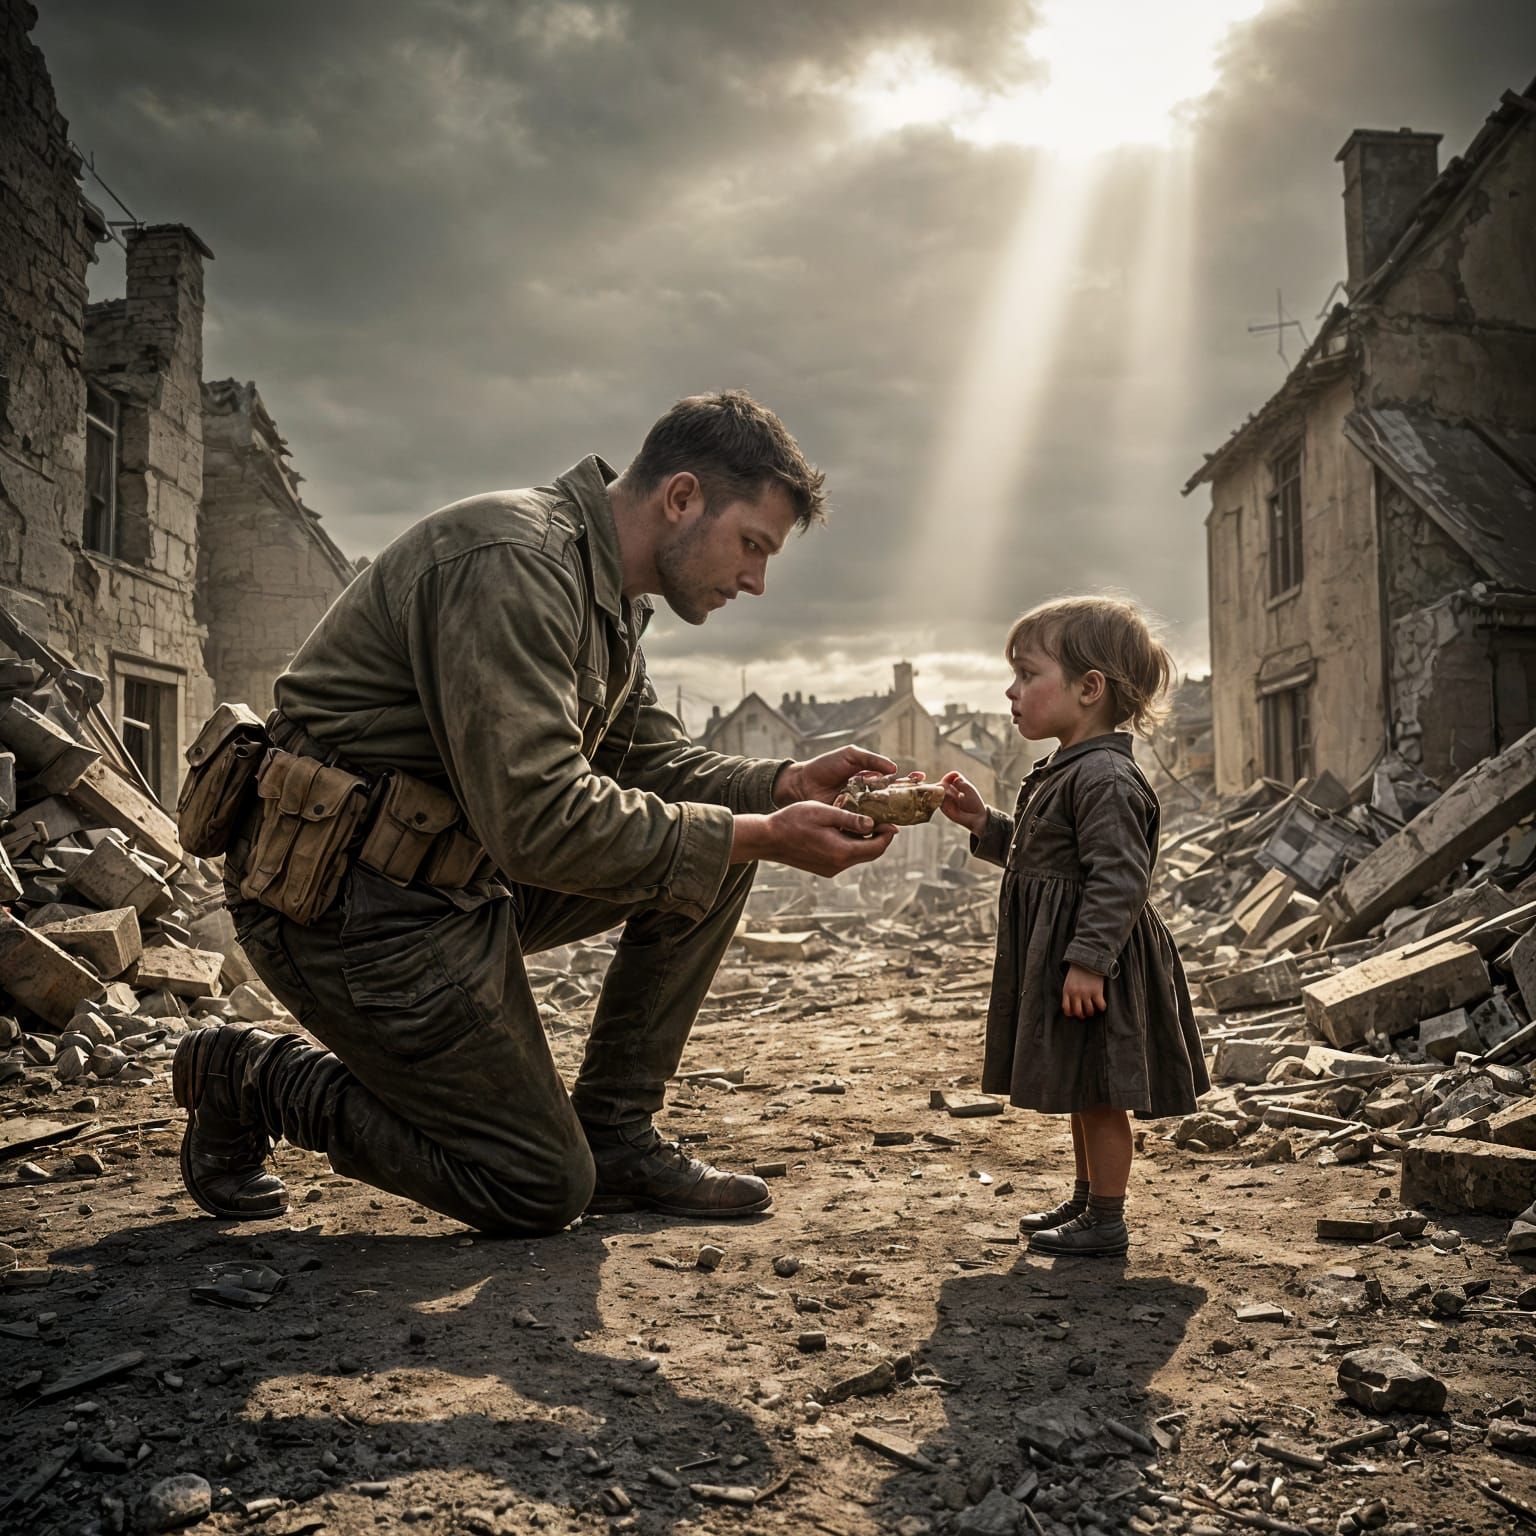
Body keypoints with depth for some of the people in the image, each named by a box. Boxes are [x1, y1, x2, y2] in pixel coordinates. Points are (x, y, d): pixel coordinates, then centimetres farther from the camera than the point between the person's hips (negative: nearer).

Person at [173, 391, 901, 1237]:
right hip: (356, 903, -10)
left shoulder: (605, 594, 10)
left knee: (721, 837, 1)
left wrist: (787, 785, -4)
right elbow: (539, 820, -31)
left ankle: (615, 1135, 8)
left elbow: (653, 762, 13)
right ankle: (250, 1076, 11)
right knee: (542, 1188, -3)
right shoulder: (516, 561, -23)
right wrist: (761, 836, -25)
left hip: (468, 864, 10)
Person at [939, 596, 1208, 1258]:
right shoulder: (1064, 771, 13)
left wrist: (1088, 960, -28)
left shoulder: (1105, 777, -21)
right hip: (1057, 951, 11)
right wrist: (985, 824, 10)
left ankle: (1107, 1222, 13)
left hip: (1094, 957, -11)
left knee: (1098, 1091, 1)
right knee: (1083, 1091, 21)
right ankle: (1086, 1198, 34)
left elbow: (1119, 878, -26)